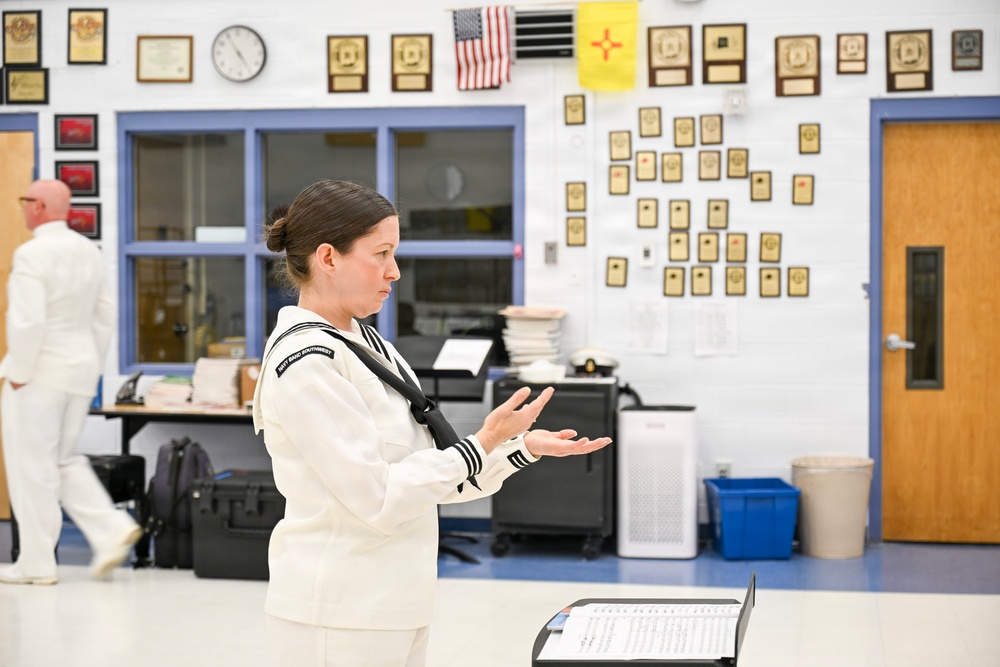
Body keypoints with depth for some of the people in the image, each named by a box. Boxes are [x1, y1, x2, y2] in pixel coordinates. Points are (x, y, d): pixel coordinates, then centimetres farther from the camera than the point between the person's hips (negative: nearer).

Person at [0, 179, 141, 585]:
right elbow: (104, 316, 10)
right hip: (80, 370, 8)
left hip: (40, 370, -8)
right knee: (64, 461, 19)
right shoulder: (89, 252, 7)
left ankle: (36, 563, 9)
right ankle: (112, 530, 5)